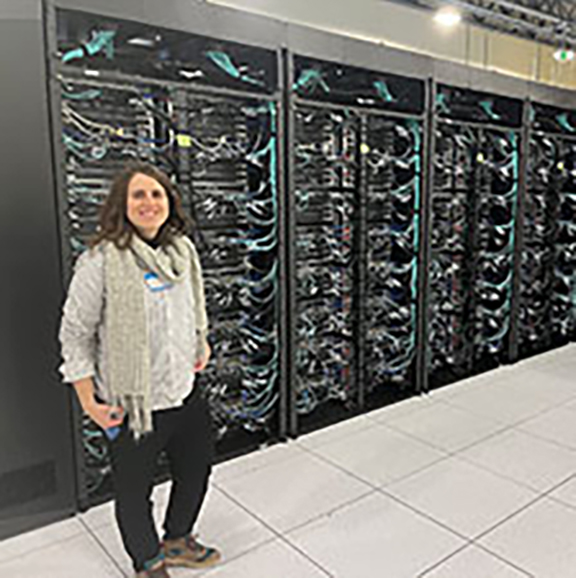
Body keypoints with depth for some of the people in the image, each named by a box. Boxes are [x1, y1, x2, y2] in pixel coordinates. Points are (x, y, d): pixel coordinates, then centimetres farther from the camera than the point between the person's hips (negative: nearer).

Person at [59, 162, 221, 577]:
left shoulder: (183, 250, 1)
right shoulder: (101, 261, -19)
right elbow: (75, 333, -13)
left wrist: (201, 342, 16)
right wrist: (89, 401, -12)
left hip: (185, 392, 6)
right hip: (134, 405, -6)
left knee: (196, 470, 23)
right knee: (134, 493, 14)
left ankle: (177, 541, 52)